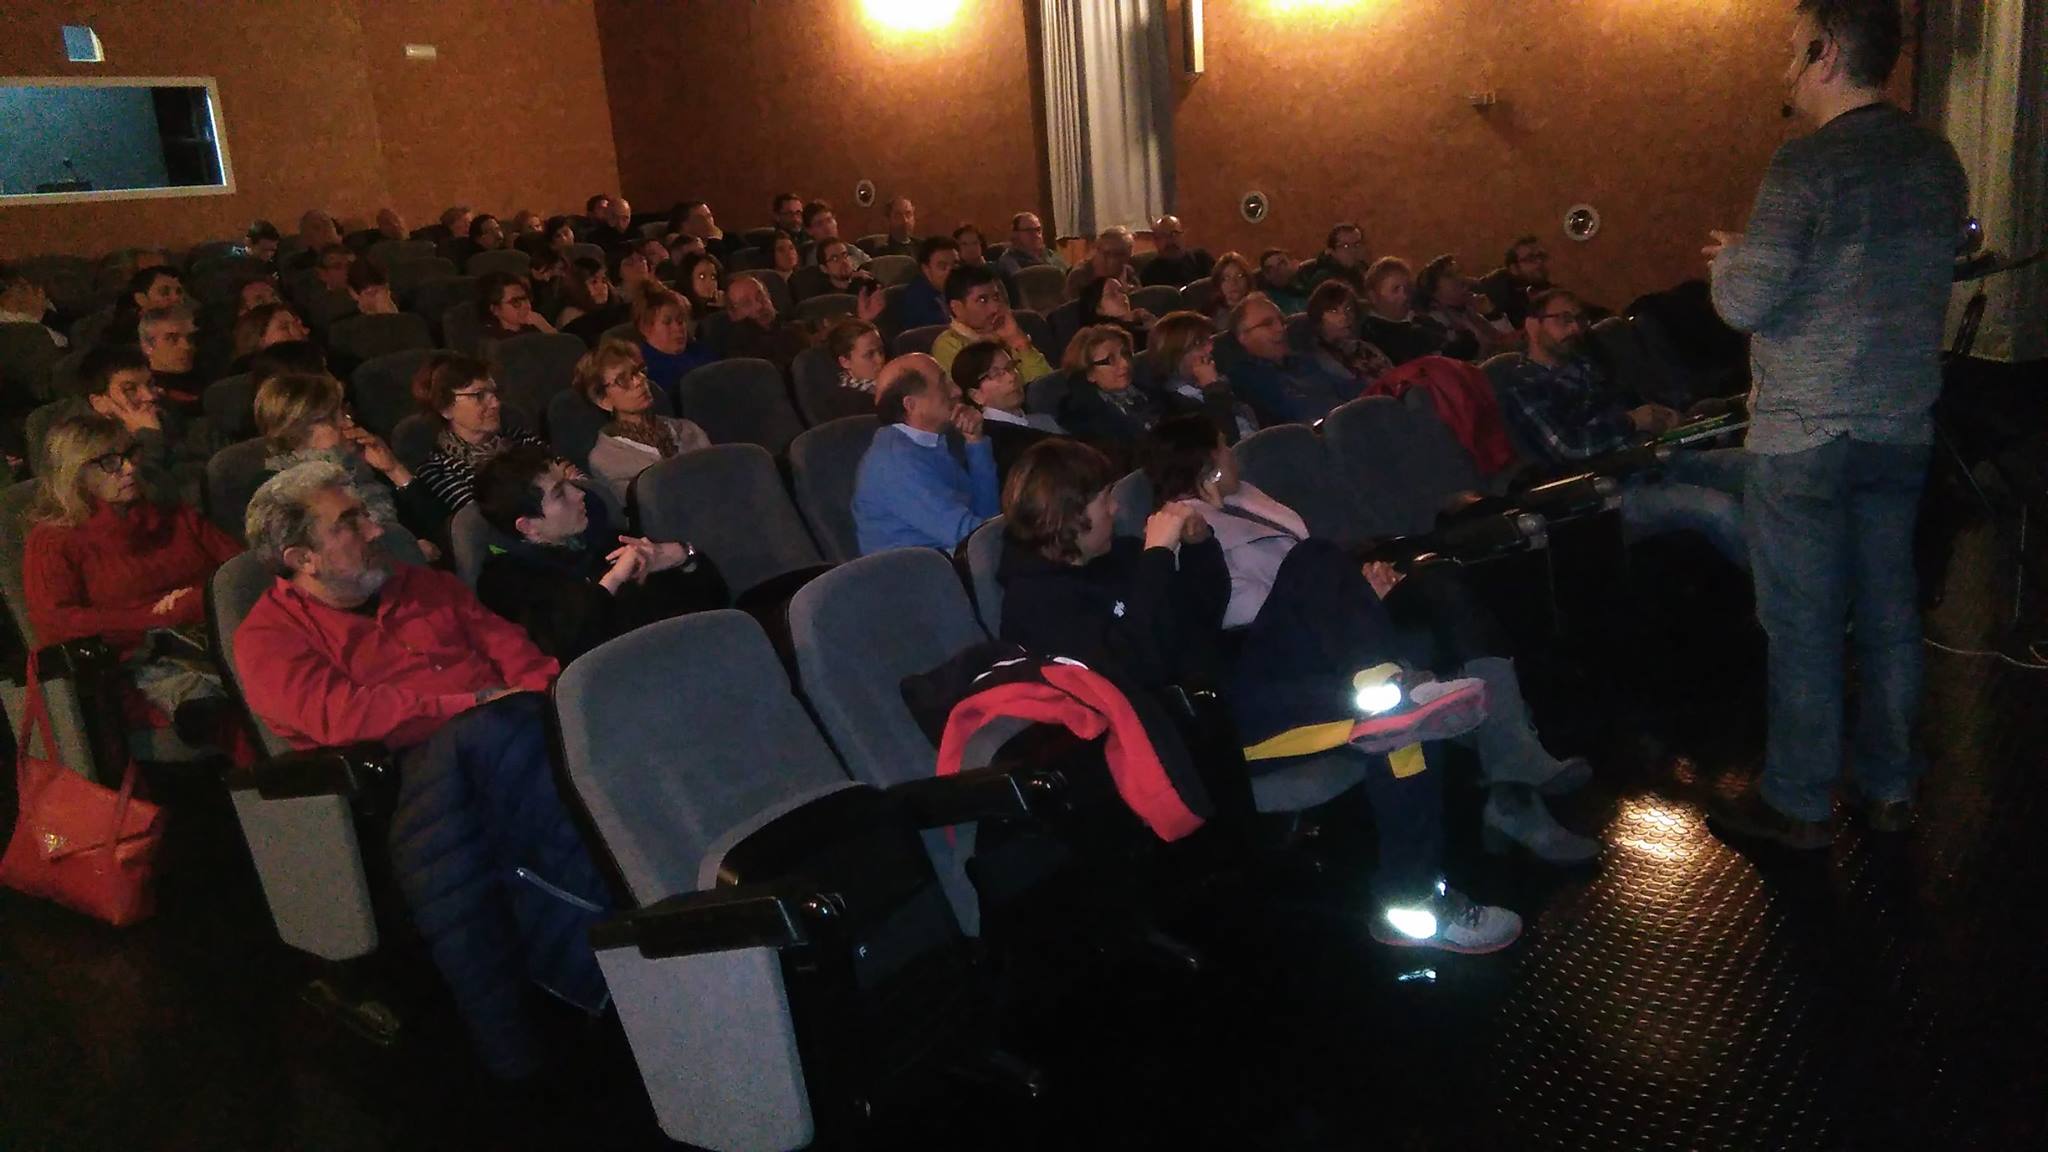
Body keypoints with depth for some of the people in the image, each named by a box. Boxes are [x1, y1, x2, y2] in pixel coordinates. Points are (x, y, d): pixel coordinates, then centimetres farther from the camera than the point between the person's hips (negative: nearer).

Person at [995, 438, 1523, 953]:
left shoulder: (1109, 556, 12)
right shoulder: (1036, 601, -17)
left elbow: (1208, 613, 19)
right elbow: (1138, 669, -32)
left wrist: (1199, 542, -1)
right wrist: (1157, 555, -28)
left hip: (1230, 690, 10)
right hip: (1191, 734, -10)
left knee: (1315, 559, -3)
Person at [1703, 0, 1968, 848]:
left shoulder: (1807, 165, -16)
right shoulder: (1937, 160, 7)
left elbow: (1746, 304, -19)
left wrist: (1729, 257, 3)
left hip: (1803, 435, -7)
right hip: (1902, 427, 7)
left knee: (1802, 622, 3)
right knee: (1889, 611, 15)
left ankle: (1799, 802, 13)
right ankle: (1889, 787, 26)